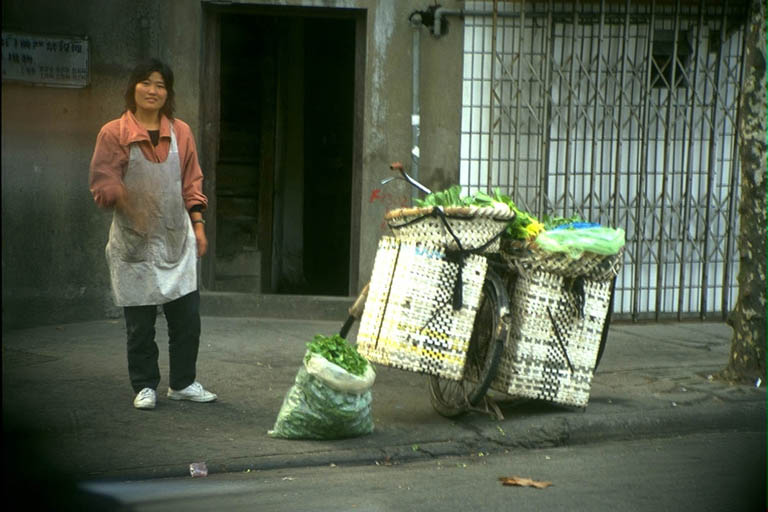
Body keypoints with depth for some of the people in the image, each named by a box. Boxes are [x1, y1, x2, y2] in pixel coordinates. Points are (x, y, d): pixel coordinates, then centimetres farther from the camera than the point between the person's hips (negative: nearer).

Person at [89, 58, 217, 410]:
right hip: (134, 241, -3)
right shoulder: (113, 134, -2)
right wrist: (125, 201, -24)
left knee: (187, 314, 2)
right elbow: (102, 181, -4)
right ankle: (144, 386, 15)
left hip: (177, 237, 3)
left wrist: (198, 224, 10)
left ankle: (182, 383, 17)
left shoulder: (181, 132, 10)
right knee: (140, 321, 1)